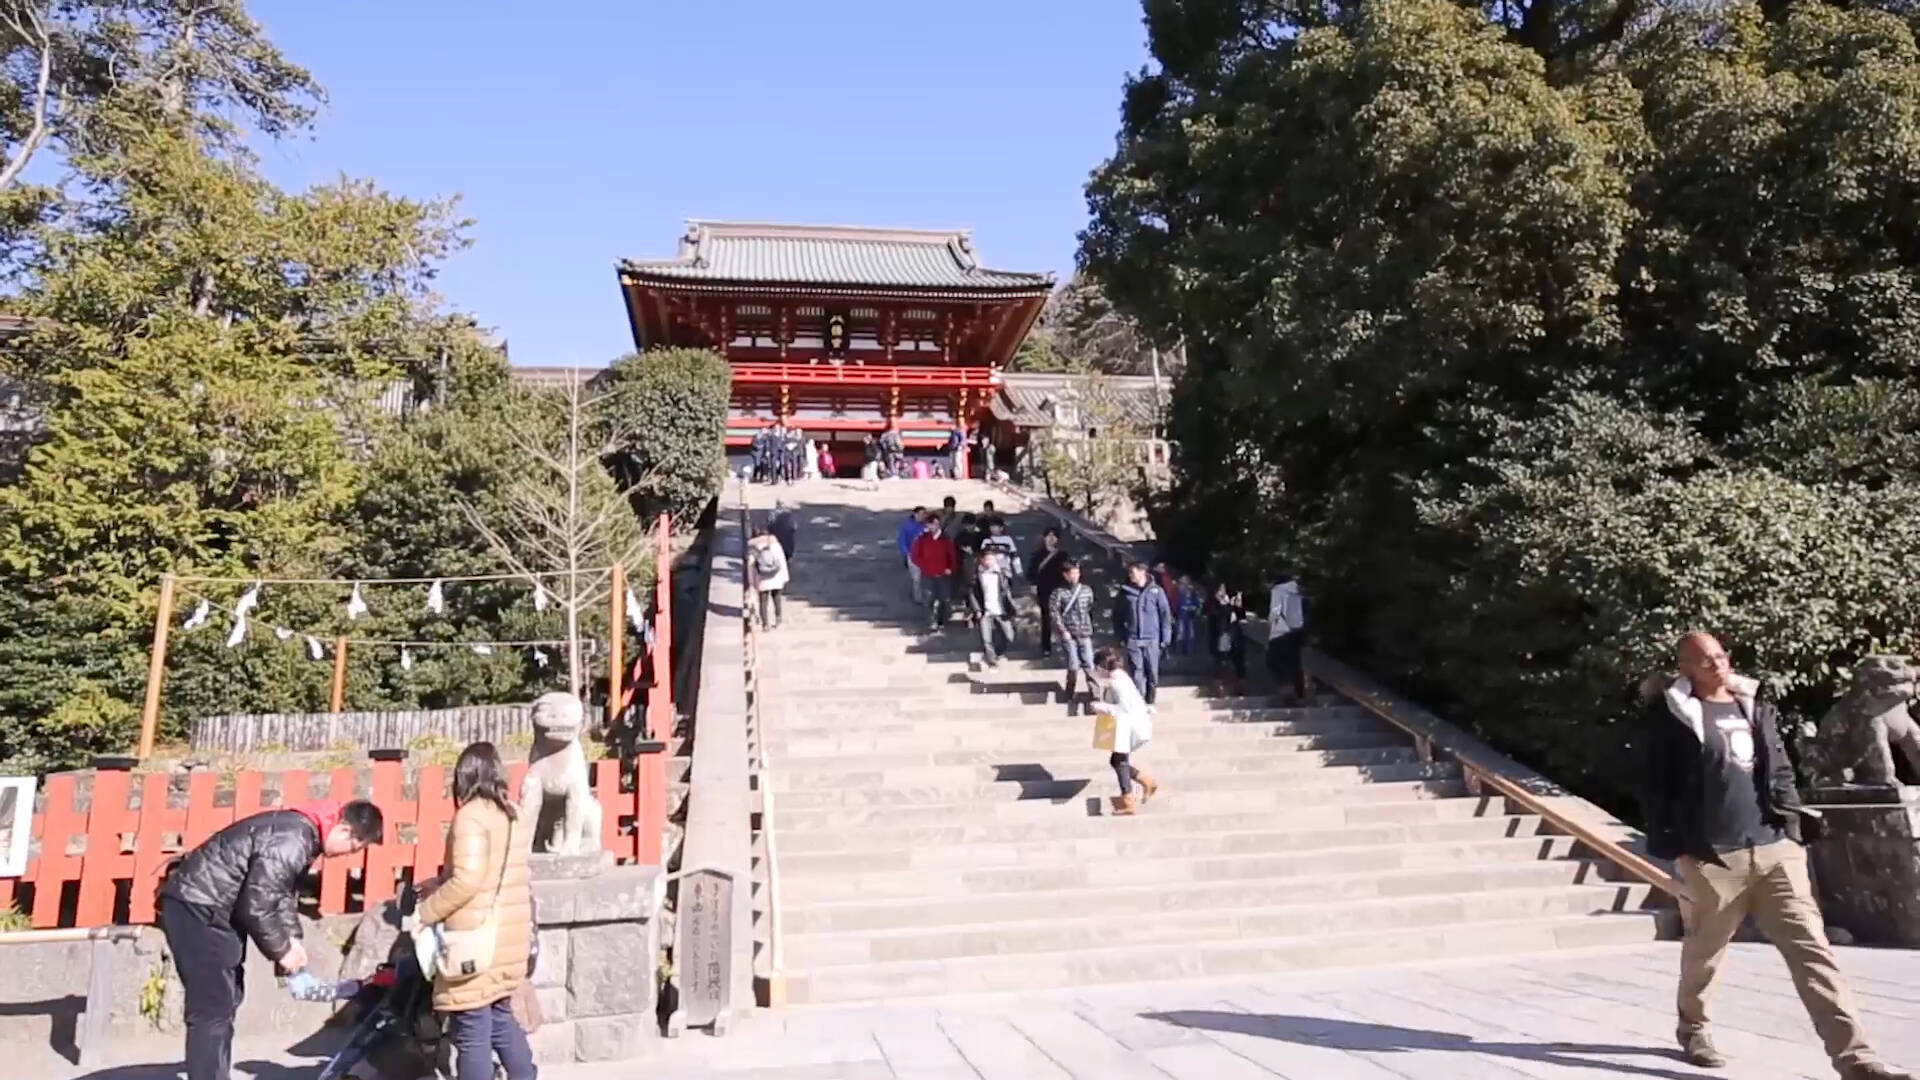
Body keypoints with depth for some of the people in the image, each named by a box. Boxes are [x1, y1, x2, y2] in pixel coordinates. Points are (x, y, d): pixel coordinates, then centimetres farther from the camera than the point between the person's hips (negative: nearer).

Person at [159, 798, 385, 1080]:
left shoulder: (302, 831, 6)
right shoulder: (291, 840, -26)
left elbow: (281, 890, 15)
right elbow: (256, 904, -25)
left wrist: (292, 938, 4)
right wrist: (282, 949, -11)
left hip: (206, 905, 11)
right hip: (195, 907, -11)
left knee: (225, 1000, 16)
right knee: (213, 1009, -9)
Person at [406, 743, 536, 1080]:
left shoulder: (471, 815, -13)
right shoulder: (515, 816, 11)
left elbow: (466, 881, -22)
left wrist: (424, 913, -11)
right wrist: (439, 883, 21)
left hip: (476, 940, -8)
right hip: (510, 937, 8)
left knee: (471, 1030, -1)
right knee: (500, 1017, 22)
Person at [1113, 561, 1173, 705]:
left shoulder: (1156, 591, -1)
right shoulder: (1125, 592, 4)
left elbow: (1165, 614, 0)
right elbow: (1117, 615, 14)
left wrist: (1165, 638, -4)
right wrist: (1121, 634, 8)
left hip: (1152, 639, -1)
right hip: (1133, 640, 1)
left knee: (1152, 672, 5)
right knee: (1137, 672, 0)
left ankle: (1150, 702, 18)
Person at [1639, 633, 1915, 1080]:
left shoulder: (1755, 708, 14)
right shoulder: (1670, 715, -4)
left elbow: (1780, 771, 17)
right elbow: (1655, 785, -5)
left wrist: (1792, 822, 6)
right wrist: (1671, 844, -9)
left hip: (1775, 849, 4)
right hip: (1713, 856, -4)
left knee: (1811, 947, -4)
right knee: (1704, 952, 11)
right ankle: (1693, 1028, 35)